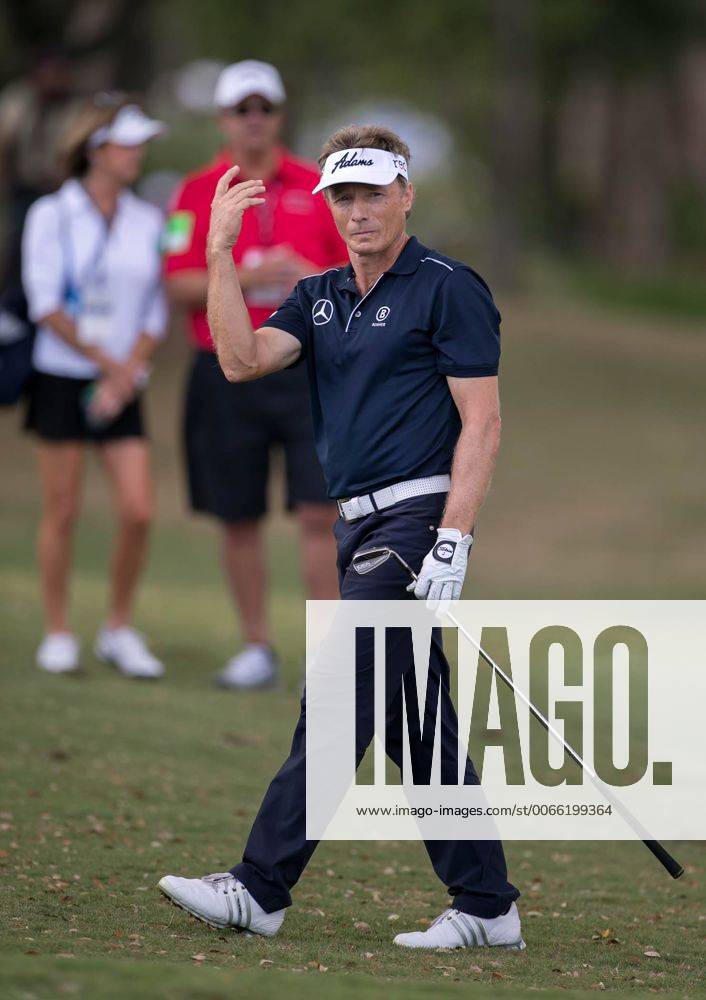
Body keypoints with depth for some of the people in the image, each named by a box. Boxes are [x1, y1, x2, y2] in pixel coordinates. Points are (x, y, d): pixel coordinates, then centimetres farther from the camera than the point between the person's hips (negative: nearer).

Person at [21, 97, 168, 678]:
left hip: (121, 386, 3)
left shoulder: (148, 222, 8)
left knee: (138, 511, -7)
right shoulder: (52, 216, -3)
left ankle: (119, 631, 9)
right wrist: (107, 362, -9)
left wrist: (126, 377, -5)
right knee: (62, 514, -1)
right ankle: (58, 636, 9)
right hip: (63, 379, -3)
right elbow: (47, 306, -8)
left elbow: (155, 315, 9)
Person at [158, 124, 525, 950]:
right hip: (359, 525, 8)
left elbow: (482, 423, -11)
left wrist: (452, 540, -19)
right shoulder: (320, 297, 15)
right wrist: (220, 254, -7)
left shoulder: (447, 289, -6)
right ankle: (486, 907, 12)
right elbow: (242, 359, 0)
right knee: (418, 725, 8)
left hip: (415, 520, -8)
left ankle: (260, 889, -12)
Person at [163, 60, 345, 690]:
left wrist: (318, 280, -10)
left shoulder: (317, 188, 8)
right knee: (239, 519, 5)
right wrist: (246, 278, -16)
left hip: (309, 370, -1)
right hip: (227, 372, 1)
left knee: (320, 514, -9)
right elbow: (180, 285, -3)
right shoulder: (198, 194, 5)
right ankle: (257, 649, 16)